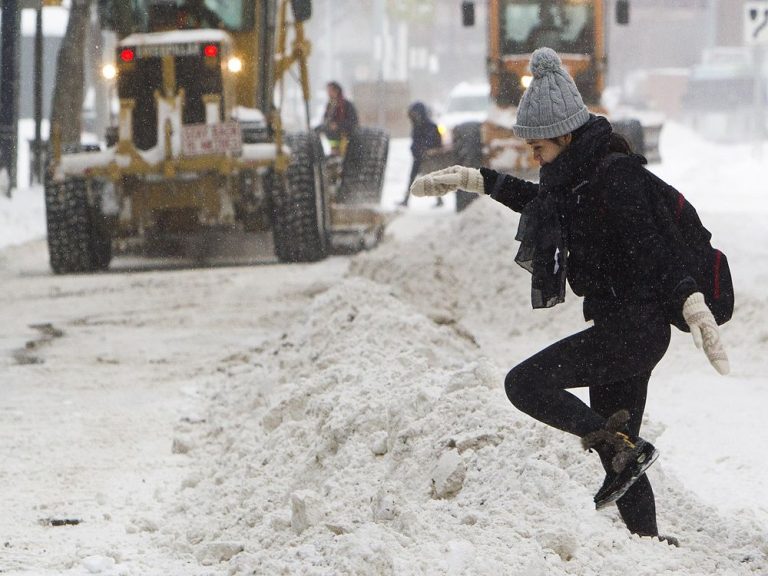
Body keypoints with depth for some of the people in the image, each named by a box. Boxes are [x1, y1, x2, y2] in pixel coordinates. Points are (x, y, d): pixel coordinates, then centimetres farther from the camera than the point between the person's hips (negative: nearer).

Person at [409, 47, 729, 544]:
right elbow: (538, 200, 33)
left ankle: (624, 447, -14)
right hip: (622, 330, 10)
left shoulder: (611, 177, -17)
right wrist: (470, 180, 34)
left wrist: (693, 308, -34)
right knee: (618, 454, 10)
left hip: (635, 328, -10)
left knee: (525, 383, -13)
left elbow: (651, 249, -25)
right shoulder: (576, 174, 11)